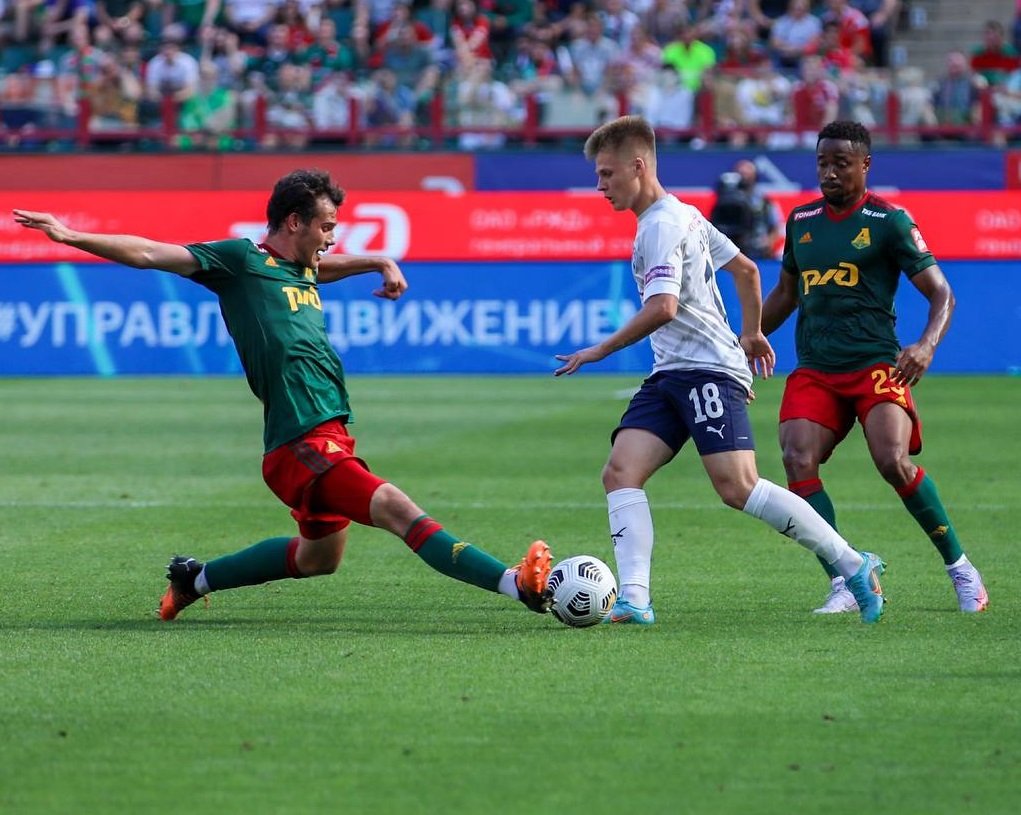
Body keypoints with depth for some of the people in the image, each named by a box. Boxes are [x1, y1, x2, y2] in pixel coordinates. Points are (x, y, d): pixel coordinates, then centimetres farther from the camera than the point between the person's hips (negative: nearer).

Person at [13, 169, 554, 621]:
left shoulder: (301, 269, 20)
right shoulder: (241, 260, -2)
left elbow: (331, 265, 46)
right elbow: (149, 254, -6)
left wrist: (382, 263, 32)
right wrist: (72, 238, -13)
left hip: (330, 435, 10)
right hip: (301, 444, -10)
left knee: (320, 555, 26)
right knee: (399, 511, -22)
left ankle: (195, 578, 40)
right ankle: (515, 585, -34)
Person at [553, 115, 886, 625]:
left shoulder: (660, 225, -11)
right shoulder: (683, 215, 20)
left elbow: (663, 307, -23)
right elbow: (745, 268, 29)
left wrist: (600, 351, -16)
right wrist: (750, 333, 40)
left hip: (708, 369, -10)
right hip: (671, 374, 10)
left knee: (737, 487, -18)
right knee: (620, 472, -8)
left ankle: (855, 568, -8)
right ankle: (634, 601, -20)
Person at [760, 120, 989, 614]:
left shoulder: (888, 221, -1)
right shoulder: (801, 220, 14)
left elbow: (941, 294, -2)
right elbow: (785, 292, 29)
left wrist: (927, 345, -20)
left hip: (875, 364, -5)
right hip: (814, 369, 5)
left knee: (893, 461, -23)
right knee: (798, 461, -19)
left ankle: (959, 568, -4)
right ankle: (843, 584, -14)